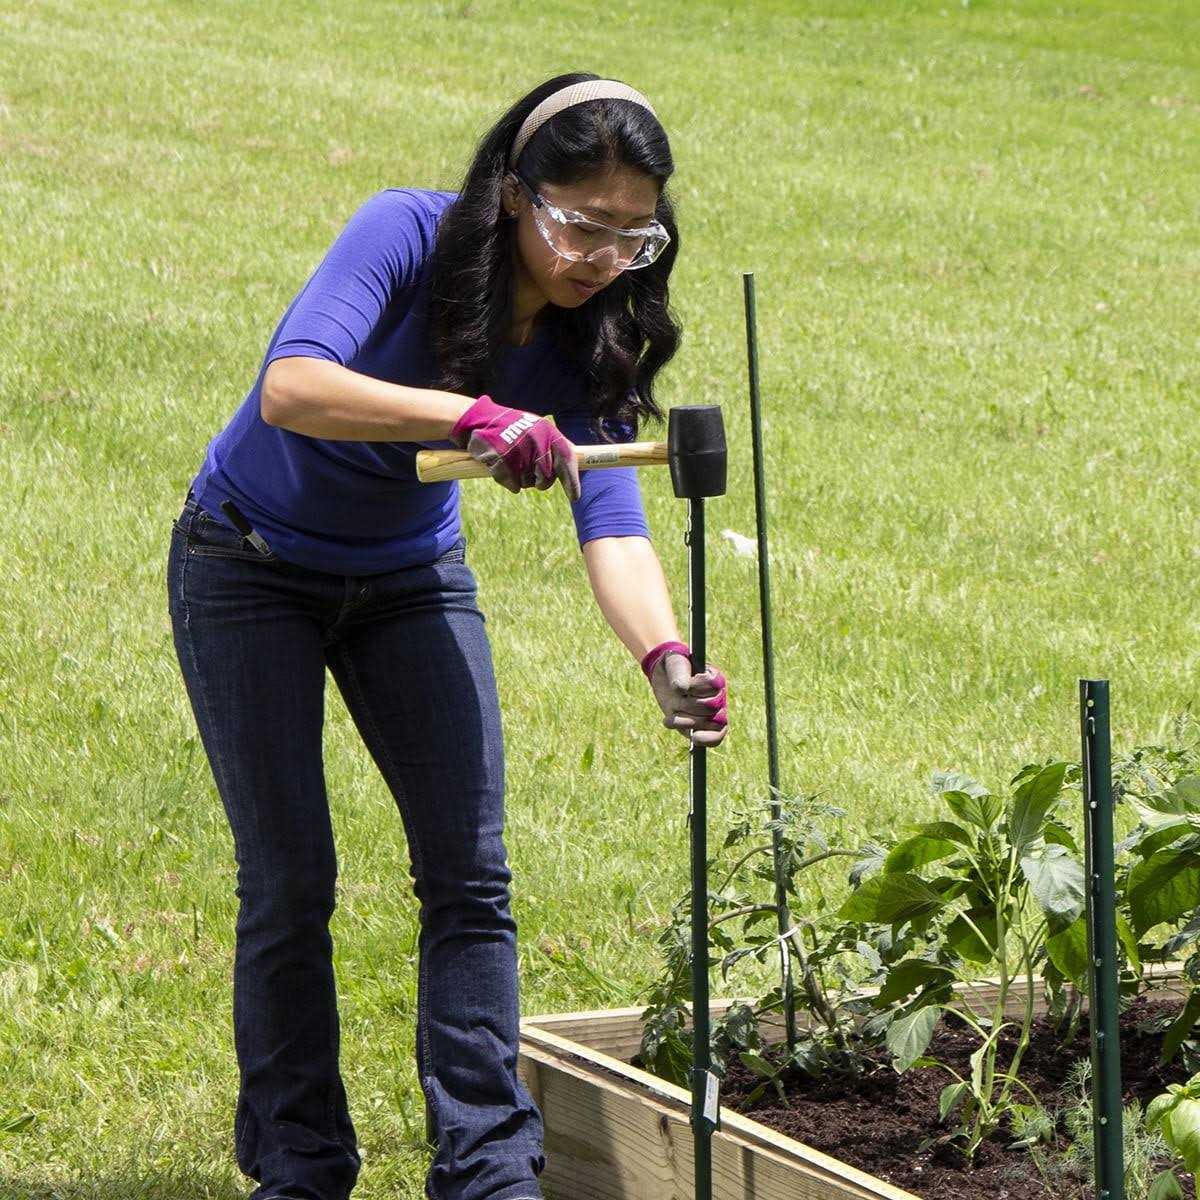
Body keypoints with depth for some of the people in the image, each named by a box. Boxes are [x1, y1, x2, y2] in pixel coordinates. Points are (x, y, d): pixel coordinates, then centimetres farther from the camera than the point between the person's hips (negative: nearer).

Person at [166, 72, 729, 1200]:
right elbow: (291, 389, -43)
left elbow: (611, 523, -25)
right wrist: (474, 416, -55)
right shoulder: (405, 237, -28)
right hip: (252, 566, -5)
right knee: (289, 881, -4)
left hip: (409, 577, 5)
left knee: (470, 873, -3)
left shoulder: (592, 338, -15)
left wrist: (665, 659, -45)